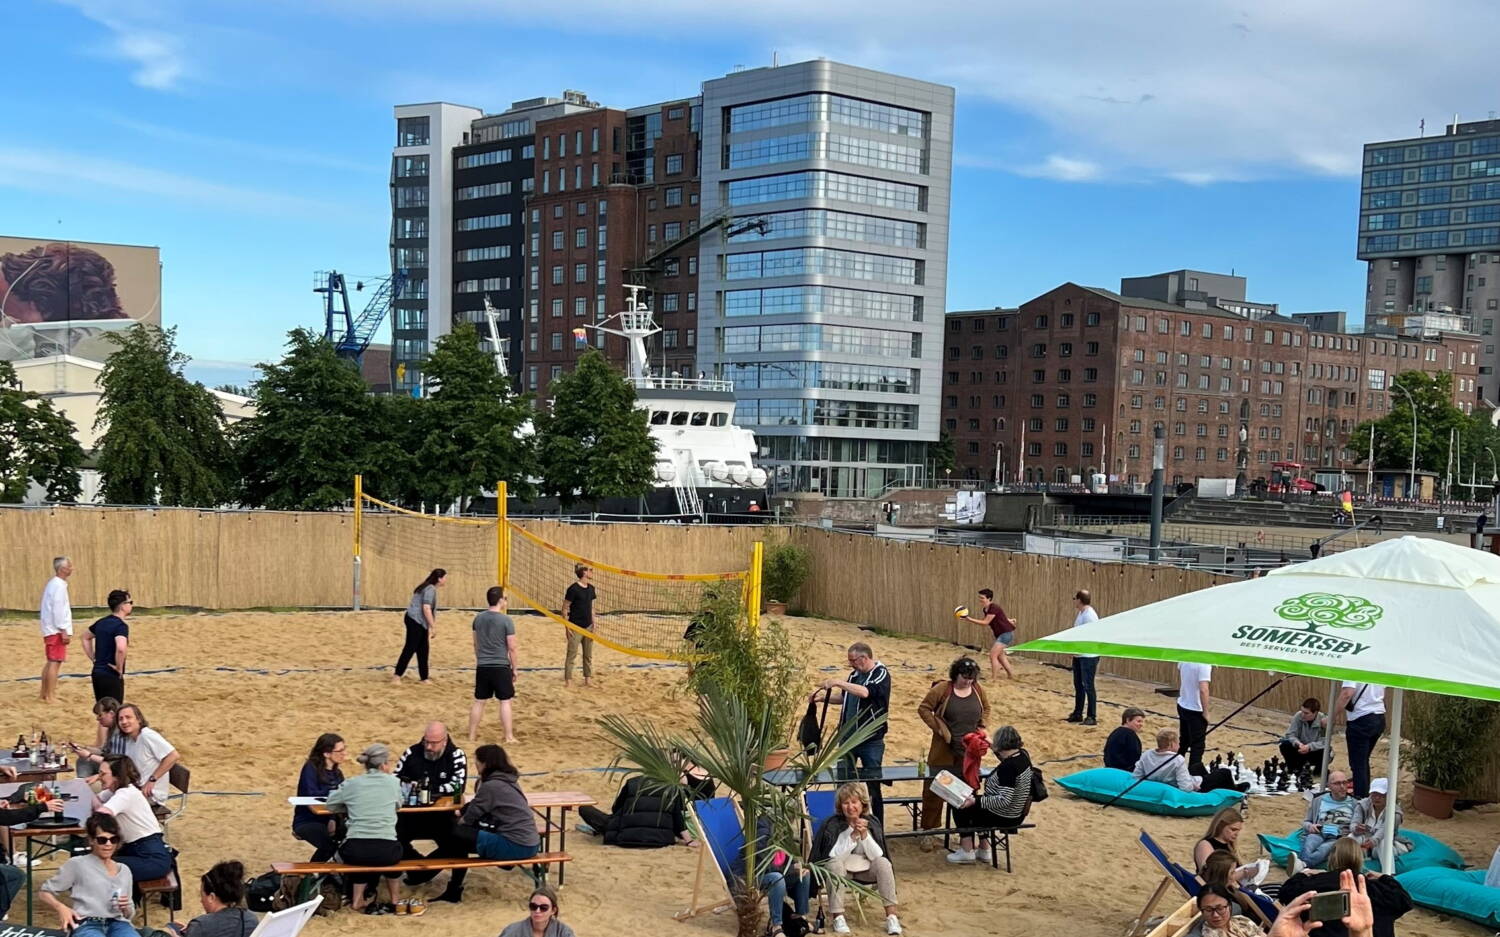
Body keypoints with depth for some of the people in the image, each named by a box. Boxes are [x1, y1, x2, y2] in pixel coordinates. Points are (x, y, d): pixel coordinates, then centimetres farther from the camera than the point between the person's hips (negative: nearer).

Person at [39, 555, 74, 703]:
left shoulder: (52, 583, 15)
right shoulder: (59, 585, -15)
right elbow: (58, 610, -20)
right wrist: (64, 631, -19)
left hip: (50, 629, 10)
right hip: (57, 630, -10)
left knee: (51, 662, 16)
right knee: (55, 662, -7)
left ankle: (44, 694, 23)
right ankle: (50, 697, -6)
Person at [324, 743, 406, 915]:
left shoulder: (351, 784, 6)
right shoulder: (393, 782, 5)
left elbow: (330, 804, 19)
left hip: (354, 852, 1)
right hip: (385, 852, -1)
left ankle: (358, 899, 35)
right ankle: (395, 902, 41)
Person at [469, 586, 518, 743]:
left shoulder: (478, 618, 3)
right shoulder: (506, 620, -12)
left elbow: (476, 644, 14)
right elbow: (512, 648, -9)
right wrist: (514, 668, 1)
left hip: (482, 666, 5)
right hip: (501, 666, -5)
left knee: (479, 701, 12)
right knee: (505, 702, 3)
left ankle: (472, 734, 19)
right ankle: (509, 737, 5)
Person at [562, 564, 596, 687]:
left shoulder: (591, 588, 7)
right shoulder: (573, 589, -13)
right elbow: (565, 608, -10)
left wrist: (593, 623, 11)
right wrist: (567, 626, -13)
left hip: (588, 626, 7)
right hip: (575, 627, -7)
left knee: (588, 655, 10)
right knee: (572, 654, -3)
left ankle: (587, 679, 19)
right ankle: (568, 680, 3)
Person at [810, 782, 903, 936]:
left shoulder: (872, 823, -6)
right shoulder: (832, 825, -14)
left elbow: (877, 855, -13)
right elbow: (833, 856, -23)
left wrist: (864, 835, -27)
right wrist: (853, 835, -29)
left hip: (865, 869, 2)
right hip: (842, 870, -2)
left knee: (883, 862, -27)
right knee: (835, 864, -35)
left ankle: (892, 916, -26)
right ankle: (838, 917, -30)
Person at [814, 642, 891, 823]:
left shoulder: (881, 674, -12)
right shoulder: (855, 674, 8)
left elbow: (865, 692, -30)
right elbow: (844, 697, 23)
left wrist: (838, 683, -27)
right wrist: (824, 696, 8)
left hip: (871, 741, -6)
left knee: (873, 787, 1)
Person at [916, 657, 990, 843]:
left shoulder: (978, 690, 3)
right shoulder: (942, 689, -11)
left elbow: (986, 708, 21)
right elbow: (923, 708, -6)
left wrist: (981, 728, 5)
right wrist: (941, 730, -11)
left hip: (969, 751, 4)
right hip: (944, 750, -3)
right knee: (934, 790, 2)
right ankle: (928, 831, 12)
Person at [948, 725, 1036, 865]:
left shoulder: (1007, 768, -31)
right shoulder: (1022, 754, -5)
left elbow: (1003, 801, -33)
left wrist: (976, 801, -29)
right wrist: (993, 747, 24)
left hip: (1003, 817, -9)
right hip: (1016, 813, 9)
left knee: (961, 810, 8)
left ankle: (967, 851, 14)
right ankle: (983, 849, 30)